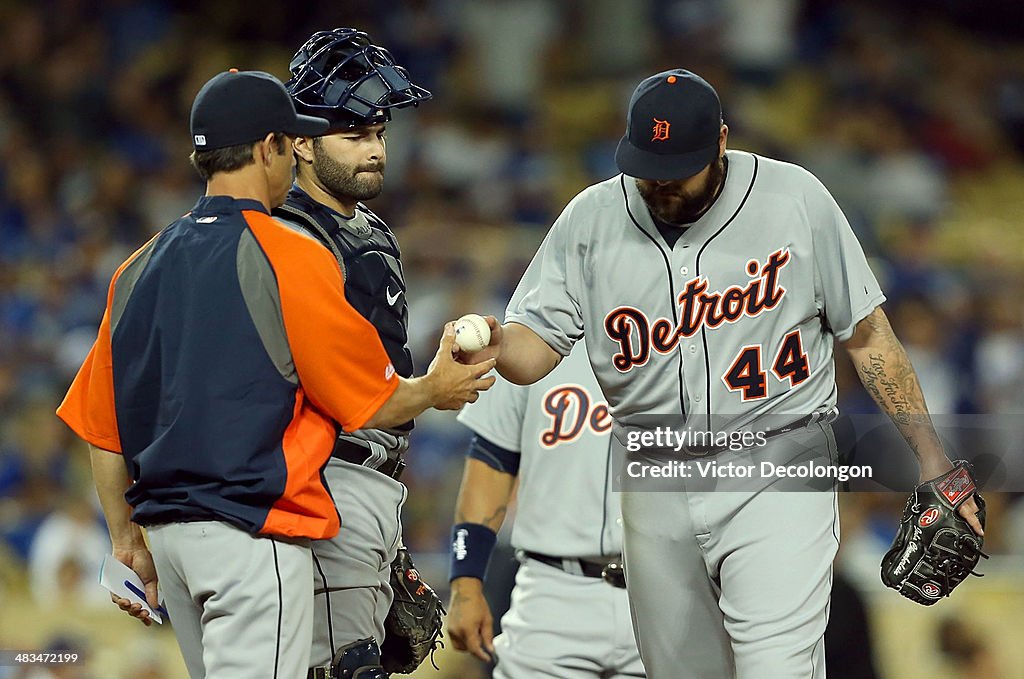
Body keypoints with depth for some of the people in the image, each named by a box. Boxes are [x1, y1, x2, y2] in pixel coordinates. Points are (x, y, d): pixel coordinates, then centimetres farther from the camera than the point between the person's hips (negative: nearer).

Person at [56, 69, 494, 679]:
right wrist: (435, 390, 15)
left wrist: (127, 540, 21)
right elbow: (367, 403, -5)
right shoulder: (292, 258, -10)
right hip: (251, 530, -8)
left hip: (167, 535, 8)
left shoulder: (140, 268, 10)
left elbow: (101, 424, 13)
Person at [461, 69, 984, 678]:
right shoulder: (592, 219, 1)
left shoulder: (795, 199, -4)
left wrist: (930, 455, -3)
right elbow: (537, 345, -4)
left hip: (778, 474, -3)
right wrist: (495, 346, -29)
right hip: (655, 485, 3)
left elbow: (867, 335, 2)